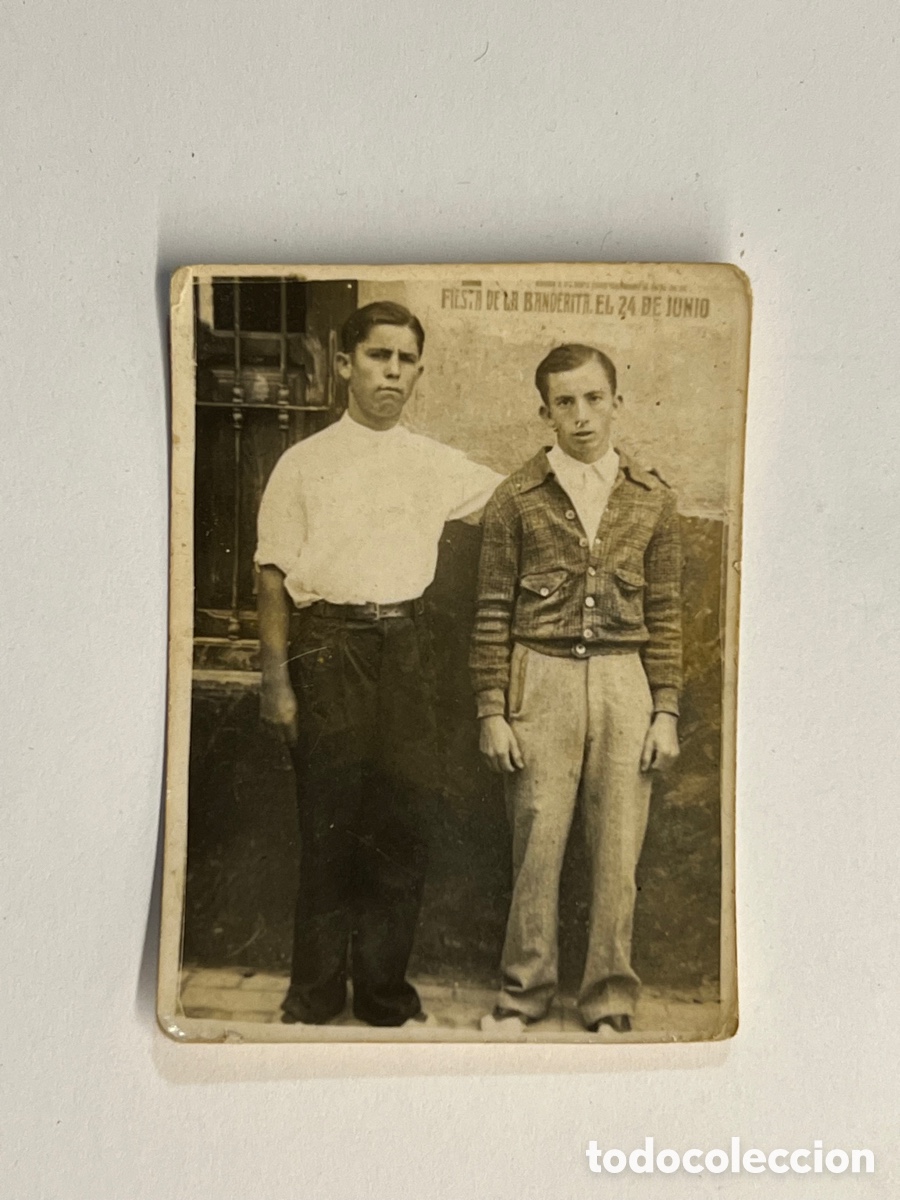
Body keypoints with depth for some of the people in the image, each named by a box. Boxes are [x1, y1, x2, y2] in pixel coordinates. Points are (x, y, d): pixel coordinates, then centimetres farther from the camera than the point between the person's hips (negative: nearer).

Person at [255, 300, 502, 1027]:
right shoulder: (305, 463, 2)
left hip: (405, 647, 3)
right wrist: (276, 680, -6)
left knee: (401, 822, 7)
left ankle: (384, 988, 25)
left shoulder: (436, 464, 11)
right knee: (329, 822, 3)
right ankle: (316, 995, 22)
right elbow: (275, 578, -1)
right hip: (328, 647, -2)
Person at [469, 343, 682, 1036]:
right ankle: (525, 992, 23)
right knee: (536, 845, 4)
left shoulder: (653, 500, 7)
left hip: (624, 683, 1)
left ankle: (611, 1001, 23)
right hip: (540, 681, -1)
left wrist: (666, 711, 4)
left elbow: (665, 614, 8)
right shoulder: (518, 498, 2)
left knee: (618, 853, 6)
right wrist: (492, 711, -1)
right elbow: (494, 612, 2)